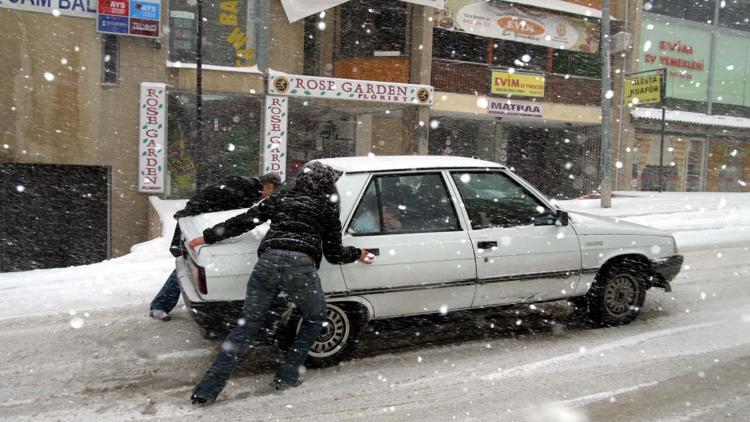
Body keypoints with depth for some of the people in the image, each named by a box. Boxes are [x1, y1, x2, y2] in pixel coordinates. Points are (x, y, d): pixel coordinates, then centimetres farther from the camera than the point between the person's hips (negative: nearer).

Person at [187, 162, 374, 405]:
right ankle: (286, 378, 22)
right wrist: (357, 254, 35)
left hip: (267, 262, 3)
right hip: (300, 266, -3)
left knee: (246, 325, 8)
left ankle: (207, 391, 5)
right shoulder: (327, 207, 15)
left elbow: (244, 221, 20)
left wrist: (207, 237, 29)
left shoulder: (281, 197, 22)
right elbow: (333, 253, 16)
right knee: (316, 319, 22)